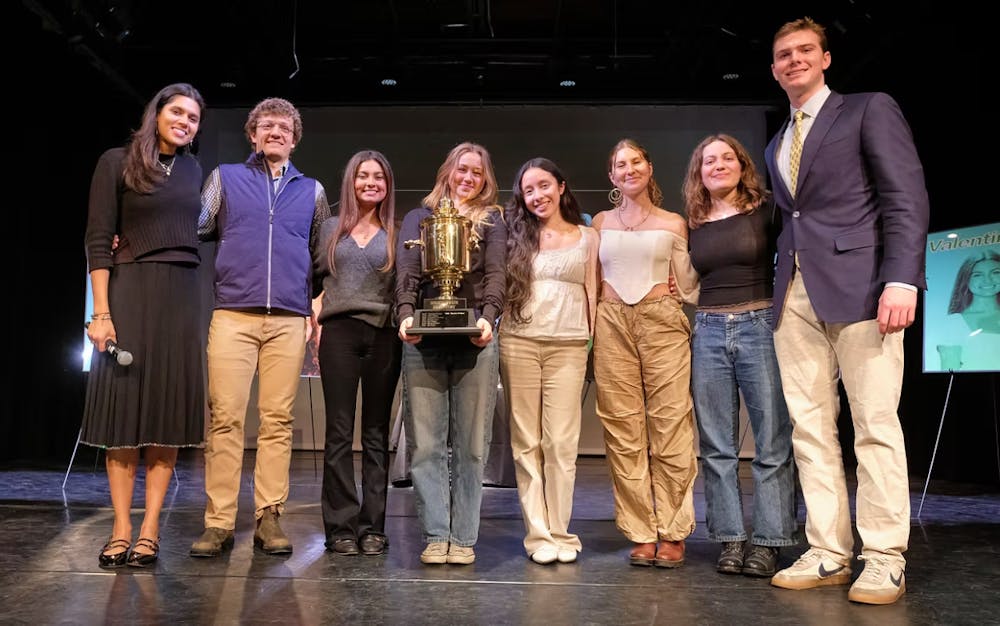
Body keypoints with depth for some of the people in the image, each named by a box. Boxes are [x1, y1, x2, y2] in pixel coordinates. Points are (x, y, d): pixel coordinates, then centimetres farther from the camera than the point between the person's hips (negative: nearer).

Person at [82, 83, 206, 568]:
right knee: (124, 404, -1)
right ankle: (121, 529, 5)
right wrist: (101, 311, -12)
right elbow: (98, 241, -5)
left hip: (183, 297, 4)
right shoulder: (117, 163, 1)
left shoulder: (194, 170, 14)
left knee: (168, 410, 1)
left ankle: (150, 530, 6)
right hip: (130, 293, -3)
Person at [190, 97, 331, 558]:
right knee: (225, 417, -5)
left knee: (277, 420, 0)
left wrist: (319, 305, 10)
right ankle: (219, 523, -1)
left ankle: (268, 518, 6)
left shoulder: (312, 190, 19)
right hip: (233, 315, -1)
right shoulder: (224, 178, 16)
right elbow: (195, 228, 8)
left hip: (289, 321, 1)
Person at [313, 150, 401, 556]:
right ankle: (341, 526, 4)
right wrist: (311, 321, 3)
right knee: (339, 433, -1)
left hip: (383, 336, 0)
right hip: (339, 333, 0)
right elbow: (311, 279, 15)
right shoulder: (329, 229, 13)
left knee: (376, 434, 4)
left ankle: (373, 526, 9)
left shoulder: (397, 234, 11)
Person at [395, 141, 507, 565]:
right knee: (425, 444, -2)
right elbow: (406, 272, 4)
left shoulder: (491, 222, 16)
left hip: (474, 339, 0)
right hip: (423, 339, 1)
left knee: (470, 444, 0)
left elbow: (496, 275, 1)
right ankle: (435, 536, 4)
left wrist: (488, 317, -18)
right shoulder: (418, 218, 18)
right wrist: (405, 315, -15)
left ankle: (463, 538, 7)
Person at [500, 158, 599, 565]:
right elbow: (501, 290, 11)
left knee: (561, 442, -5)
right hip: (519, 343, 1)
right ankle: (538, 535, 6)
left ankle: (560, 533, 5)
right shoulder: (517, 235, 14)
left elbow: (591, 294, 11)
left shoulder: (587, 237, 14)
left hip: (568, 346, -1)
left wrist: (597, 346, 4)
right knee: (527, 443, 0)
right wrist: (494, 330, -4)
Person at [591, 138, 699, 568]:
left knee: (670, 427, -6)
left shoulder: (674, 224, 12)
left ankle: (672, 533, 4)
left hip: (663, 322, -1)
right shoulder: (600, 223, 15)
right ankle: (641, 535, 5)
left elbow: (687, 285, 13)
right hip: (612, 325, 1)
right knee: (623, 432, -2)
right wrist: (591, 331, 7)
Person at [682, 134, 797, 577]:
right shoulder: (692, 226, 12)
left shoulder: (766, 210, 2)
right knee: (717, 446, 4)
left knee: (772, 443, -3)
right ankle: (730, 541, 12)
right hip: (708, 333, 4)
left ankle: (767, 544, 5)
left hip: (760, 326, -3)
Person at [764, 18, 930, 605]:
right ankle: (828, 554, 9)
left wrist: (902, 279, -17)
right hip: (795, 296, 6)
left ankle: (884, 560, 3)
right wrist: (781, 284, 6)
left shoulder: (870, 110, 5)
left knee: (875, 423, -5)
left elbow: (906, 197, -4)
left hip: (858, 285, -6)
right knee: (810, 428, 3)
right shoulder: (776, 146, 24)